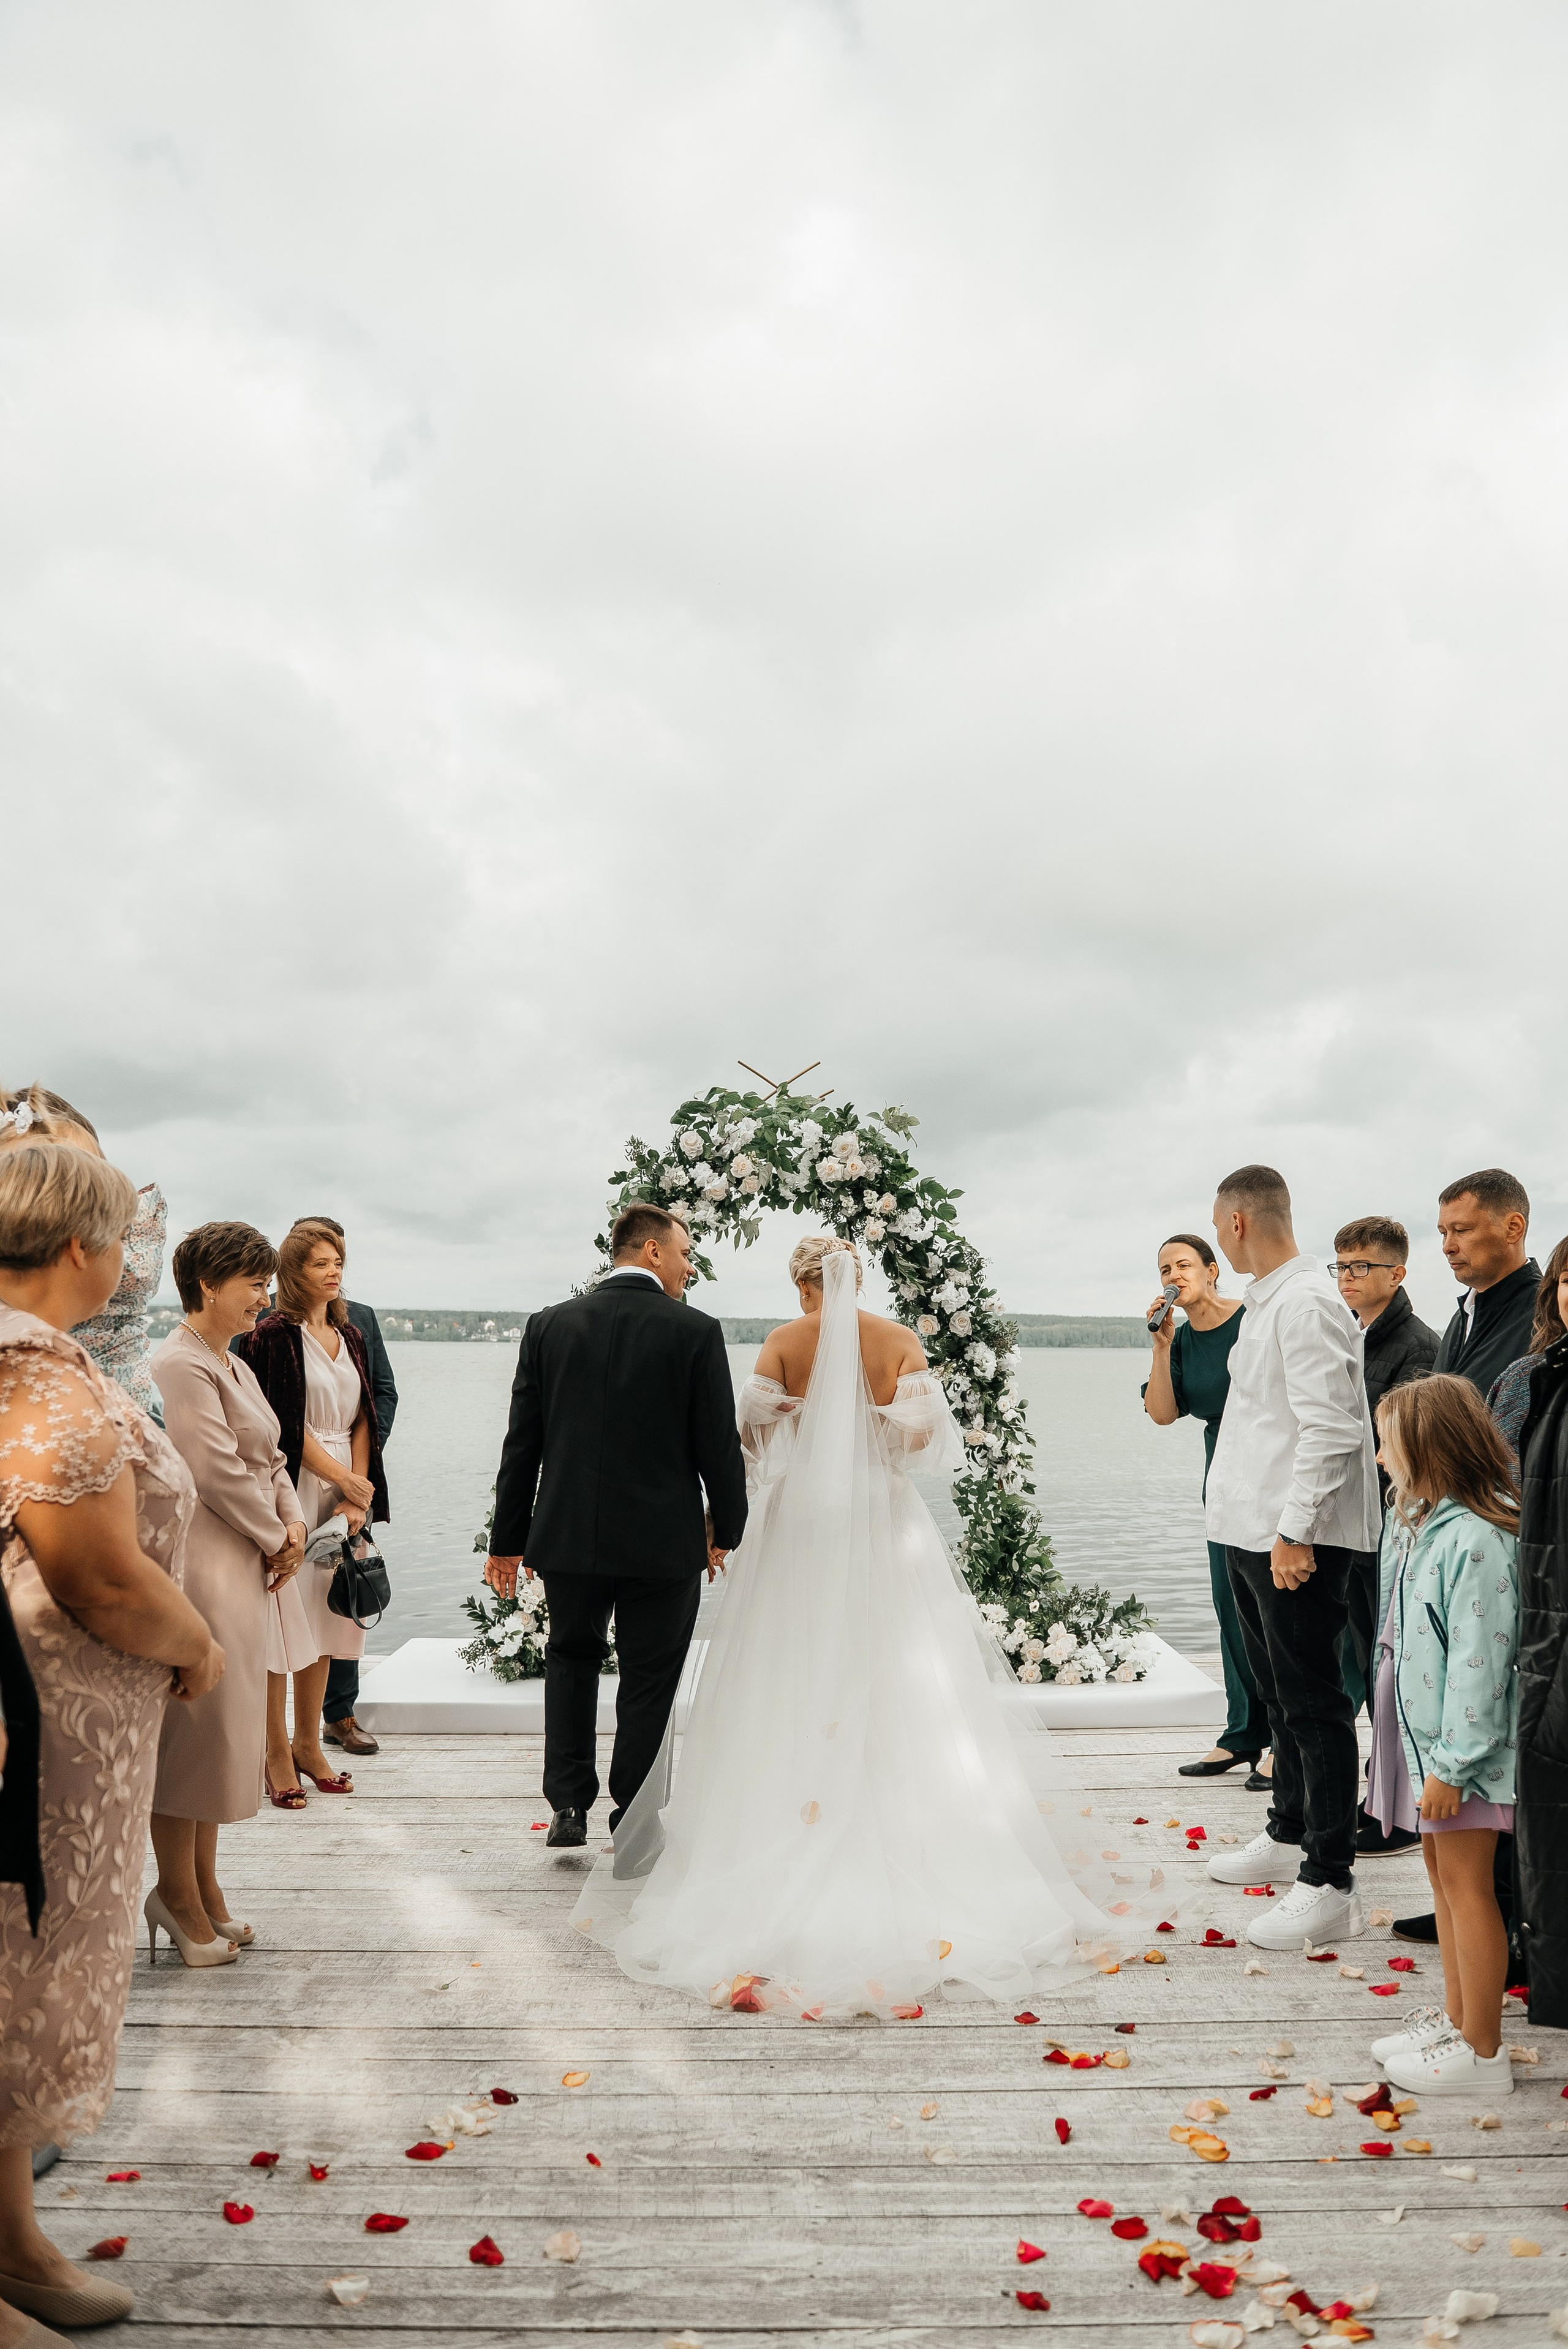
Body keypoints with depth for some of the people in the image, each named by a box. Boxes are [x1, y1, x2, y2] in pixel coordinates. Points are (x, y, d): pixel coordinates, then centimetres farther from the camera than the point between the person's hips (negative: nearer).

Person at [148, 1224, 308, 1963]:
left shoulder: (235, 1366, 14)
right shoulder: (181, 1365, -16)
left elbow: (267, 1459, 16)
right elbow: (217, 1472, -20)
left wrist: (291, 1522, -1)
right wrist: (275, 1541, -9)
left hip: (245, 1565, 10)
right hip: (202, 1564, -10)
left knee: (223, 1727, 16)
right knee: (192, 1726, 2)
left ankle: (203, 1885, 28)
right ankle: (178, 1894, 17)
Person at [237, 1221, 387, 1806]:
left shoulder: (350, 1336, 12)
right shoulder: (276, 1336, -7)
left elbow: (363, 1419, 9)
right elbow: (285, 1425, -12)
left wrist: (357, 1493, -2)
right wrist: (344, 1479, -10)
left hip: (344, 1489, 6)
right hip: (292, 1488, -6)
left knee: (323, 1615, 10)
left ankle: (309, 1744, 20)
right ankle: (277, 1753, 9)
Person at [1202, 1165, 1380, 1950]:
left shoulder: (1306, 1303, -18)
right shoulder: (1266, 1301, 13)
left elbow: (1329, 1428, -23)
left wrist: (1295, 1533, -24)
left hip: (1295, 1541, -10)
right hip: (1252, 1532, 10)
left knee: (1313, 1706, -3)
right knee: (1279, 1693, 21)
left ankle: (1329, 1884, 6)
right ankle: (1289, 1834, 37)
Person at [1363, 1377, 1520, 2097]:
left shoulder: (1475, 1539, -24)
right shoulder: (1415, 1522, 6)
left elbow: (1479, 1659, -24)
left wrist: (1452, 1764, -21)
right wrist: (1431, 1757, 17)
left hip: (1462, 1743, -9)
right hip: (1422, 1733, 9)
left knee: (1466, 1884, 2)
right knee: (1443, 1875, 18)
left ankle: (1482, 2054, 15)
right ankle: (1455, 2018, 32)